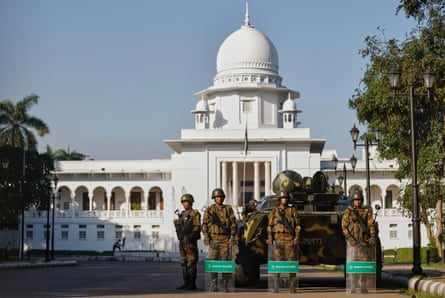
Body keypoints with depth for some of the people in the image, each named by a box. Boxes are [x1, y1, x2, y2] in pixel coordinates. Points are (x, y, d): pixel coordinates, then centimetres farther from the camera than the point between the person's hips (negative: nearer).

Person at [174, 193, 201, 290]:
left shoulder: (195, 214, -6)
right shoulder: (182, 214, 17)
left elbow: (197, 227, -14)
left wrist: (191, 236, -25)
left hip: (190, 241, -8)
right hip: (182, 241, 8)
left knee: (191, 263, -7)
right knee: (184, 263, 8)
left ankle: (192, 284, -4)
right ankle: (186, 283, 13)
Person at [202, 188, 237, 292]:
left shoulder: (228, 209, 6)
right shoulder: (209, 210, 6)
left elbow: (233, 223, 5)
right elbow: (205, 224, 6)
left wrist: (233, 236, -4)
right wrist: (206, 236, -5)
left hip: (225, 239, 0)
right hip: (213, 238, 0)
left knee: (225, 261, 0)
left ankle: (225, 284, 9)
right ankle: (214, 284, -1)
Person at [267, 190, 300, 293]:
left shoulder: (293, 210, 9)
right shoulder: (274, 211, 9)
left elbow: (297, 225, 5)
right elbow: (270, 226, 9)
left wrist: (297, 238, -6)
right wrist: (270, 238, -2)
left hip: (290, 239, 0)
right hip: (278, 239, 0)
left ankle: (292, 287, 6)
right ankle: (275, 287, -5)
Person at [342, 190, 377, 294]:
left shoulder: (366, 211, 8)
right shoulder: (348, 212, 2)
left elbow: (371, 224, 0)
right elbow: (344, 227, -2)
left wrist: (373, 237, -14)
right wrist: (350, 238, -14)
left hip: (364, 241, 3)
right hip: (353, 242, -3)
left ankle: (363, 287, 16)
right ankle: (352, 288, -8)